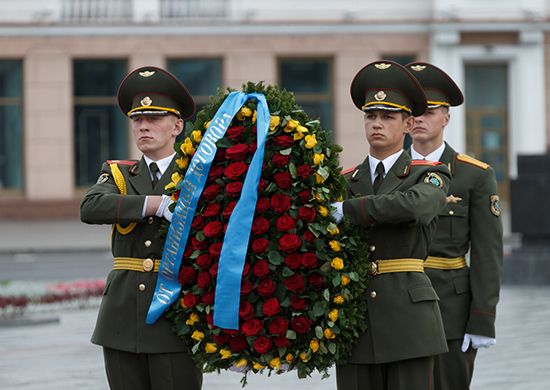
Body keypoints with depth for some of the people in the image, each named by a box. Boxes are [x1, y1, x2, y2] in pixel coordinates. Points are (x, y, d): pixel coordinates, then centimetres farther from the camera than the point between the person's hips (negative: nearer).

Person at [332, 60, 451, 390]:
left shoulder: (432, 177, 3)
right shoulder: (345, 183, 15)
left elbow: (413, 205, -20)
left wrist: (345, 210, -14)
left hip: (408, 315, -3)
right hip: (353, 315, 3)